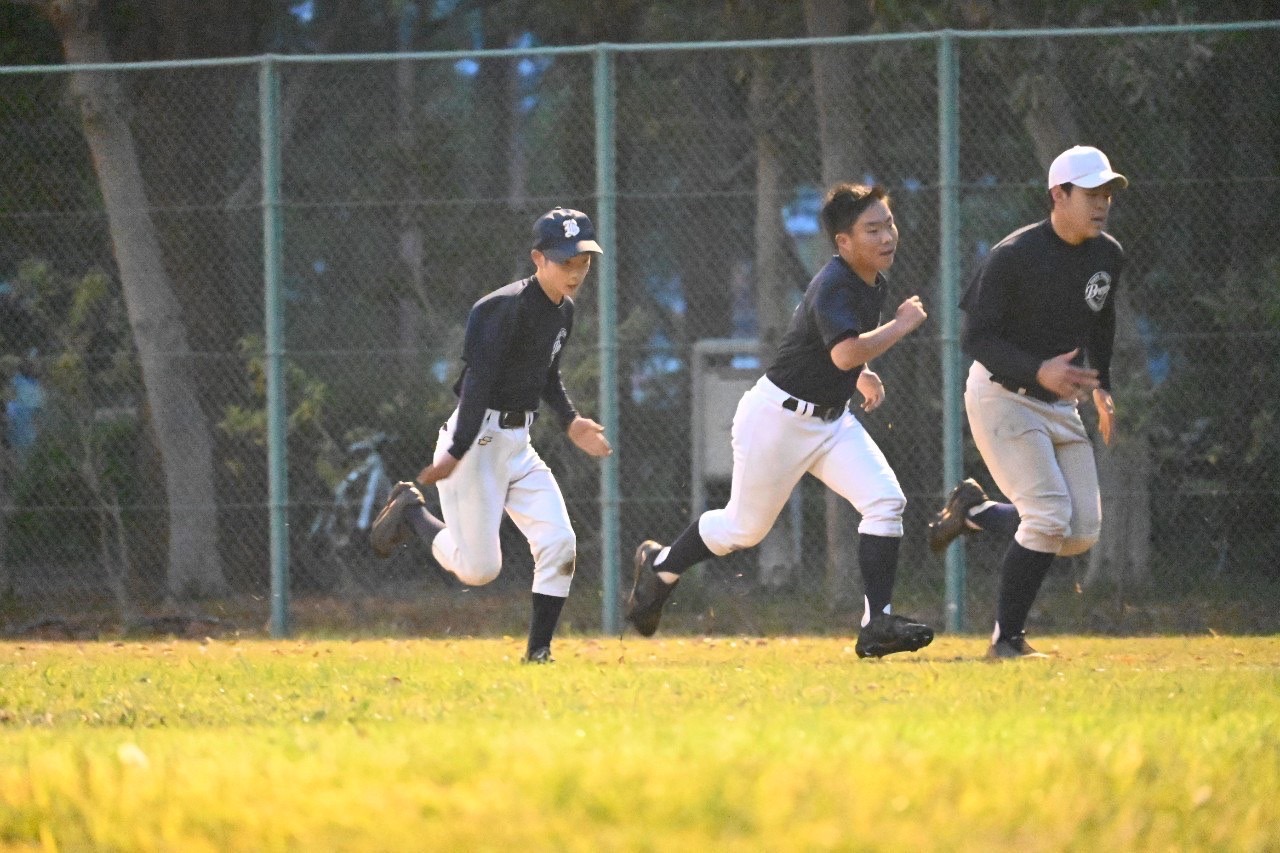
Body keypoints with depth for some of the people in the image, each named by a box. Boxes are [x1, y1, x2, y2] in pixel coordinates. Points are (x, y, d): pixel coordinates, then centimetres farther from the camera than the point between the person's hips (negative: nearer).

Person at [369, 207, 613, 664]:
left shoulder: (564, 311, 9)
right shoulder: (508, 306, -19)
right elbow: (479, 380, -25)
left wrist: (571, 422, 11)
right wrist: (457, 452, -31)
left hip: (519, 445, 8)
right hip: (479, 438, -8)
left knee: (559, 545, -6)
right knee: (479, 569, -6)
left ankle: (539, 651, 1)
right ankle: (411, 511, 18)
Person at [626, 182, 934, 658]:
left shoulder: (875, 283, 4)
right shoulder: (833, 287, -25)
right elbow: (845, 353, -42)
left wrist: (862, 375, 12)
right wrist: (900, 326, -29)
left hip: (831, 419, 8)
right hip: (779, 418, -8)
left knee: (885, 501, -12)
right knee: (746, 527, 8)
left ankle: (876, 624, -12)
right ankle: (659, 566, 35)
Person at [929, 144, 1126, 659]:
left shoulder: (1108, 257, 0)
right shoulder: (1013, 257, -20)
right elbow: (975, 337, -19)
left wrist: (1103, 389, 17)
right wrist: (1039, 371, -32)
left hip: (1060, 404, 7)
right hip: (1002, 397, -7)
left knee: (1082, 533, 2)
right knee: (1049, 515, -19)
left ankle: (973, 511, 26)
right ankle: (1006, 640, -6)